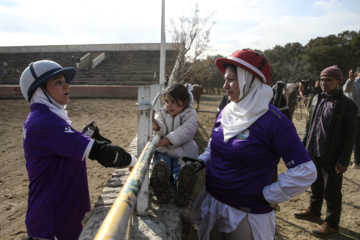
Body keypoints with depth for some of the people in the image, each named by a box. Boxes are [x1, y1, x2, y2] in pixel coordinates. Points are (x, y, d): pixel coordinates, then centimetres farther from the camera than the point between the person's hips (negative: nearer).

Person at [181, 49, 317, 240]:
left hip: (245, 215, -6)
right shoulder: (227, 112, 1)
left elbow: (305, 171, -20)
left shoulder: (274, 121, -19)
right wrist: (200, 162, -2)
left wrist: (267, 196, -15)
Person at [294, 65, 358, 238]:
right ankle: (314, 212, 41)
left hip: (331, 157, -6)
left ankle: (332, 225, 22)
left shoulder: (347, 105, -12)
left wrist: (344, 160, -13)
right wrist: (303, 145, 11)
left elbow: (350, 135, -11)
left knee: (331, 192, 7)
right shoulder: (317, 99, 6)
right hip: (313, 153, 6)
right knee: (316, 186, 22)